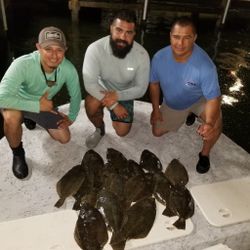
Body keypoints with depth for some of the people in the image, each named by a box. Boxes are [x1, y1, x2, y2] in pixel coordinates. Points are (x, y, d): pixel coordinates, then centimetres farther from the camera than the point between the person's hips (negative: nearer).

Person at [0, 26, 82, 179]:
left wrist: (71, 117, -3)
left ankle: (33, 119, 31)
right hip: (19, 102, -4)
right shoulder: (22, 64, -38)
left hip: (44, 104, 4)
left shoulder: (68, 69, -26)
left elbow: (76, 94, -7)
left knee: (64, 138, 3)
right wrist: (37, 106, -38)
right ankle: (18, 154, -5)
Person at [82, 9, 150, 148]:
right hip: (101, 88, -1)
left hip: (124, 93, 1)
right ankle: (100, 130, 2)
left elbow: (141, 89, -17)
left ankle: (116, 116, 32)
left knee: (122, 132, -5)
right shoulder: (95, 49, -30)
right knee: (91, 104, -33)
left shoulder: (142, 55, -25)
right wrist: (113, 105, -31)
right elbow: (90, 83, -28)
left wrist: (117, 96, -32)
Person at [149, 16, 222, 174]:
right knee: (157, 132, 14)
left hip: (200, 100, -3)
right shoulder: (159, 57, -26)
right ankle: (185, 115, 39)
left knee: (215, 122, -33)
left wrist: (209, 123, -54)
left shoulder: (205, 65, -38)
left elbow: (213, 98, -34)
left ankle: (205, 154, -1)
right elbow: (154, 83, -8)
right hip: (172, 103, 4)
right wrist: (156, 109, -2)